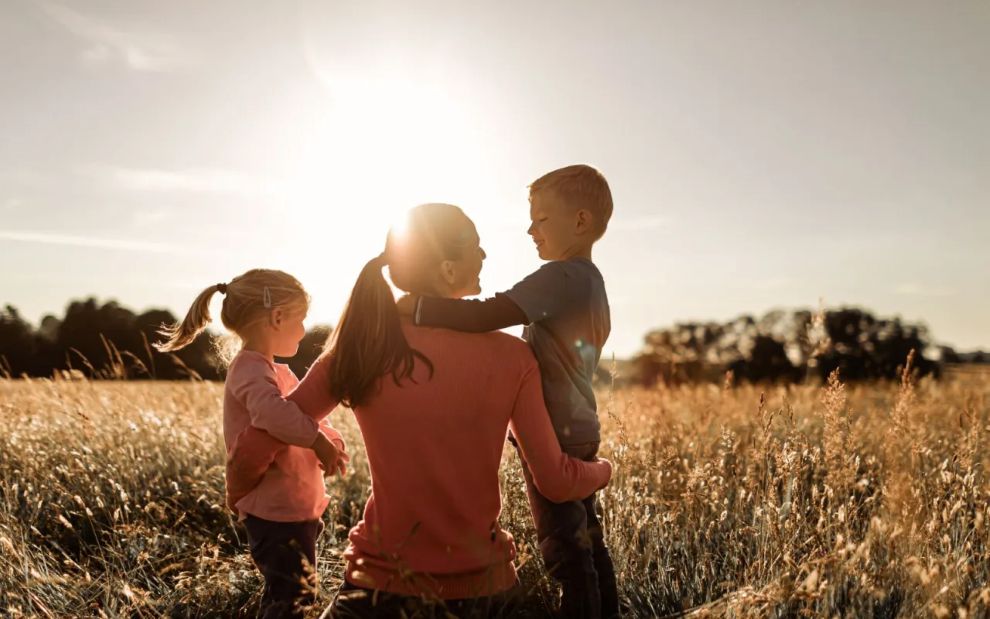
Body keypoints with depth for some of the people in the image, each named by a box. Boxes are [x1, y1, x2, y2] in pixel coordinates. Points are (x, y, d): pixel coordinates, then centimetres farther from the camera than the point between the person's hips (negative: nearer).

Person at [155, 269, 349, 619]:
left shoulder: (274, 371, 14)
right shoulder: (252, 370, -19)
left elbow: (305, 413, 16)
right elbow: (274, 414, -41)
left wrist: (332, 441, -4)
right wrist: (318, 440, -30)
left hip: (293, 509, 10)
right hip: (277, 513, -10)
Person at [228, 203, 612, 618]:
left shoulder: (359, 351, -9)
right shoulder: (510, 358, -11)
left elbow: (252, 451, -3)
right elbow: (556, 483, -7)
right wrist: (603, 470, 15)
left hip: (385, 582, -1)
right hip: (477, 585, 2)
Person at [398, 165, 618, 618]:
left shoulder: (559, 276, -19)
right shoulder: (591, 279, 12)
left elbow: (484, 316, -30)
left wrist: (411, 305, -26)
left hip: (553, 436, -10)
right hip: (581, 430, 10)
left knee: (564, 548, -1)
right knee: (586, 541, 19)